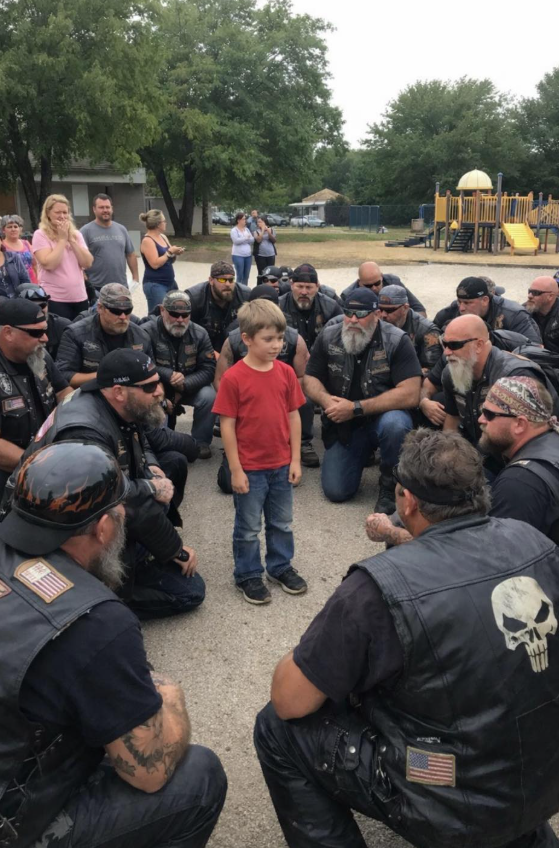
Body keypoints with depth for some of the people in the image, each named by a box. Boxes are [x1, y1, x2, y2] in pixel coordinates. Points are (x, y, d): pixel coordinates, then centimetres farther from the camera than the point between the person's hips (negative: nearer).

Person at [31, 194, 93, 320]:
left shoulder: (76, 234, 10)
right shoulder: (40, 235, -5)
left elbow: (88, 263, 0)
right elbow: (49, 264, -18)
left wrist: (71, 239, -6)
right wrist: (62, 239, -11)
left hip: (80, 298, 5)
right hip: (55, 299, -5)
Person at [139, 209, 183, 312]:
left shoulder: (163, 237, 11)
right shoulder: (147, 241, -13)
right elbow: (155, 264, -21)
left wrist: (175, 253, -2)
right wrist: (169, 252, -14)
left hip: (170, 283, 8)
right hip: (155, 285, -8)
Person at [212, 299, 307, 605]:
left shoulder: (285, 372, -2)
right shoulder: (233, 378, -15)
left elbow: (293, 416, 4)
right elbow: (227, 425, -12)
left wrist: (295, 459, 2)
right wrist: (235, 470, -12)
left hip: (281, 466, 4)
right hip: (250, 469, -4)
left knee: (282, 523, 20)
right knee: (249, 528, 12)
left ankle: (280, 566, 38)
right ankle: (247, 575, 29)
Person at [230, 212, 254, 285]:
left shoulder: (247, 229, 13)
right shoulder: (234, 230, -4)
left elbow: (252, 240, 5)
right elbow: (236, 240, -18)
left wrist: (245, 239, -11)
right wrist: (246, 238, -11)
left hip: (248, 255, 6)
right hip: (238, 255, -6)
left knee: (246, 276, 10)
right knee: (240, 276, -5)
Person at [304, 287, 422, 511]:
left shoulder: (397, 341, -15)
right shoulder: (328, 337, -3)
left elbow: (410, 395, -23)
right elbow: (309, 379, 3)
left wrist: (356, 408, -25)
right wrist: (326, 400, -21)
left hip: (383, 416, -3)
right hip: (343, 424, 3)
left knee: (394, 424, -38)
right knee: (336, 491, -7)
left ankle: (389, 484, -11)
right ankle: (363, 452, 26)